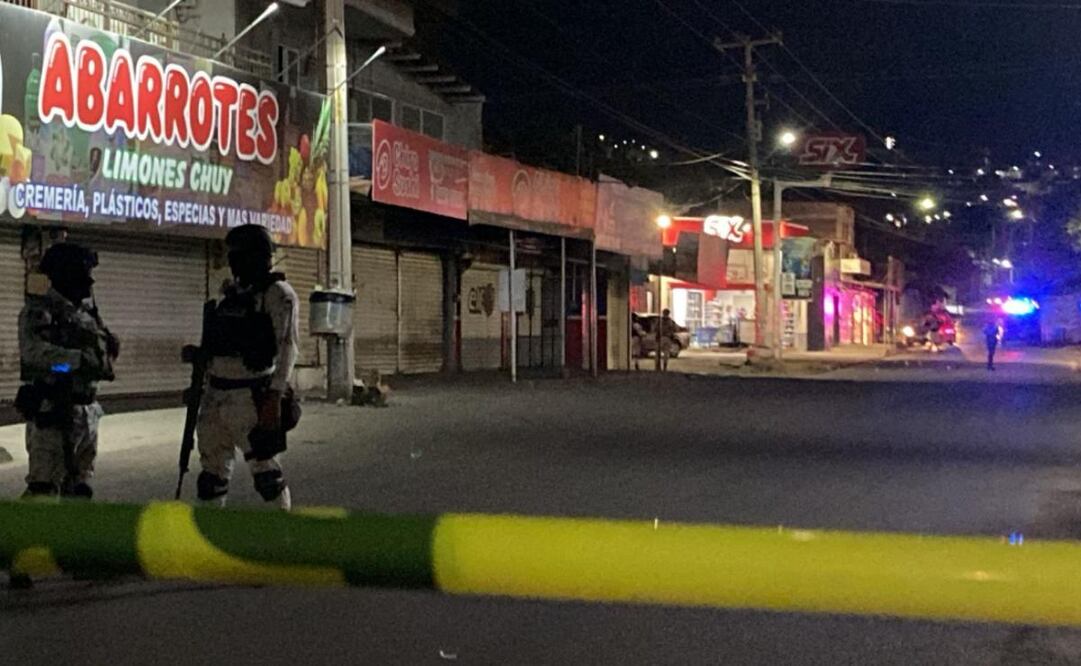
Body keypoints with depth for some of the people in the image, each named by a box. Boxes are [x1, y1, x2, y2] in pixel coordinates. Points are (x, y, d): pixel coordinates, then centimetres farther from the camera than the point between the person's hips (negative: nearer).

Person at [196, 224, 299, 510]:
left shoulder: (277, 293, -7)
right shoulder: (231, 293, 15)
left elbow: (287, 347, -16)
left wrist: (275, 397, -24)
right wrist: (202, 389, 18)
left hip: (251, 397, -7)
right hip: (216, 394, 7)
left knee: (264, 468, -4)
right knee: (213, 470, 12)